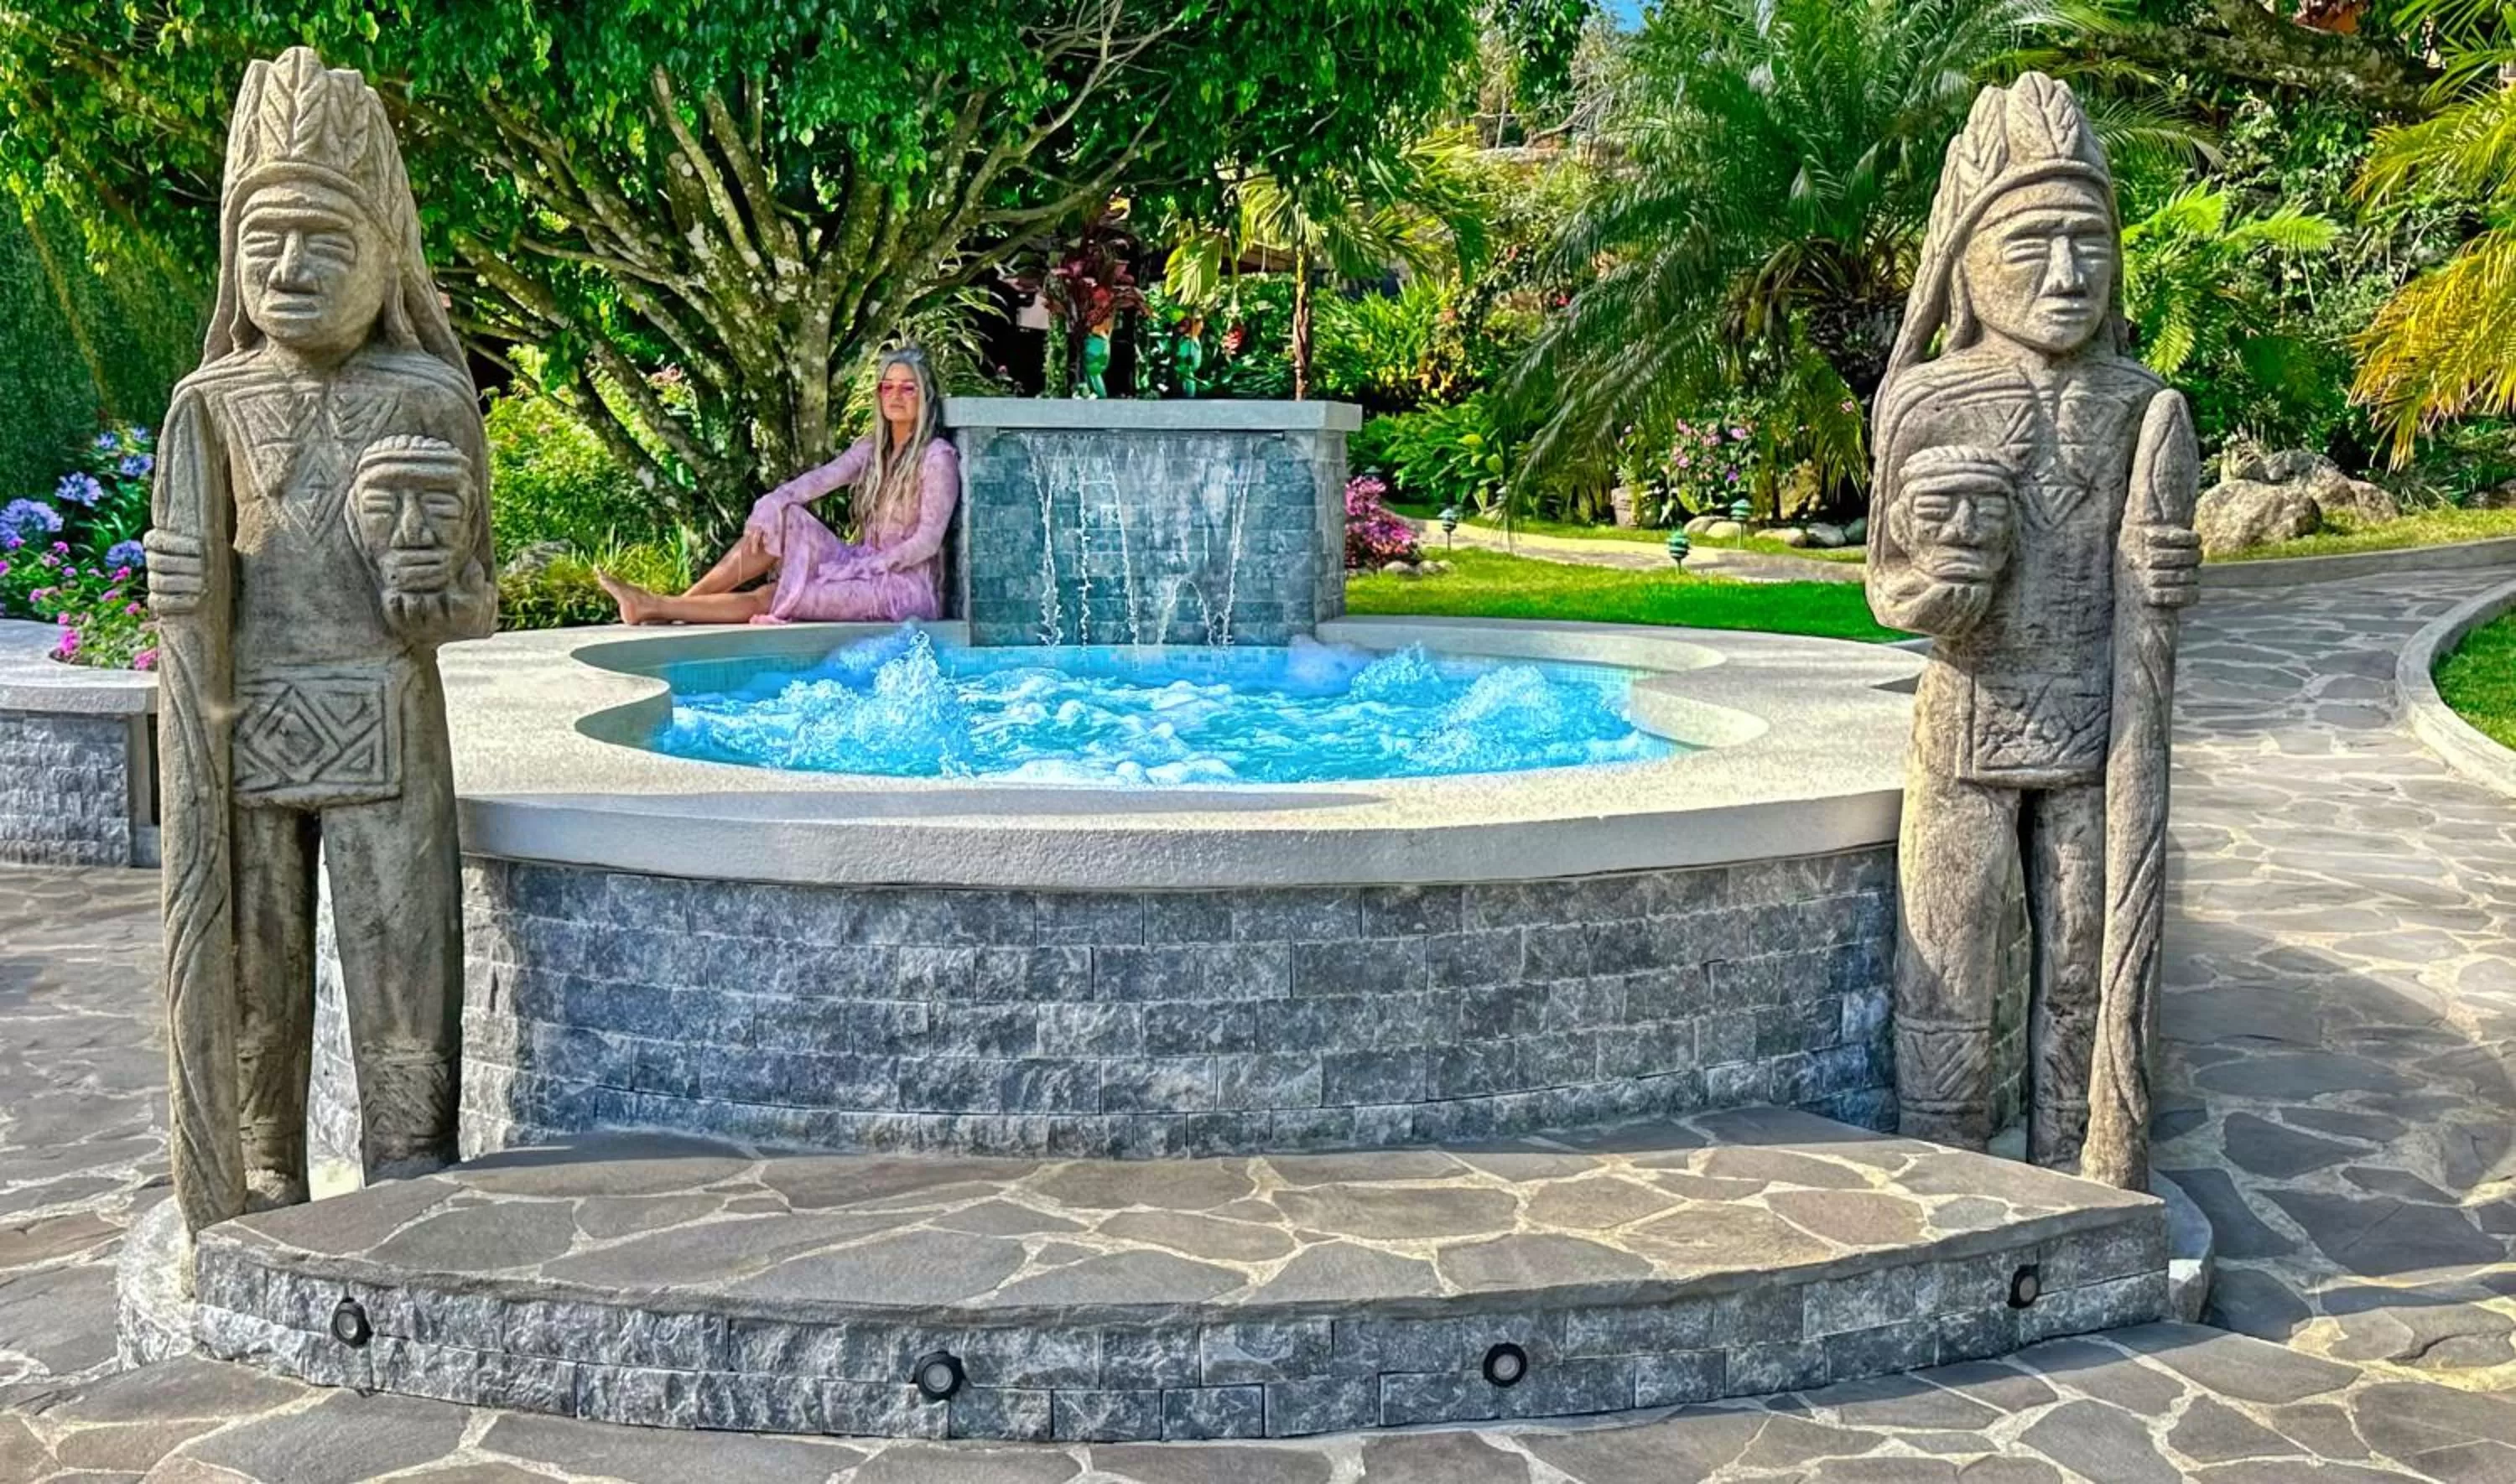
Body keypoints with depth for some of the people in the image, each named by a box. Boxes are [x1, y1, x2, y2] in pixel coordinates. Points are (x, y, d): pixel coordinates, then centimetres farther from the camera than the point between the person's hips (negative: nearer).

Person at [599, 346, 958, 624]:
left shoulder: (937, 457, -12)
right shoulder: (873, 447, 12)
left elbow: (928, 541, -16)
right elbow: (820, 479, -2)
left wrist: (870, 565, -17)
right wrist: (770, 505, -19)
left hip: (905, 585, -7)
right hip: (866, 567, 7)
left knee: (765, 600, -18)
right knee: (782, 519, -12)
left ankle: (656, 608, -15)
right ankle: (684, 601, -14)